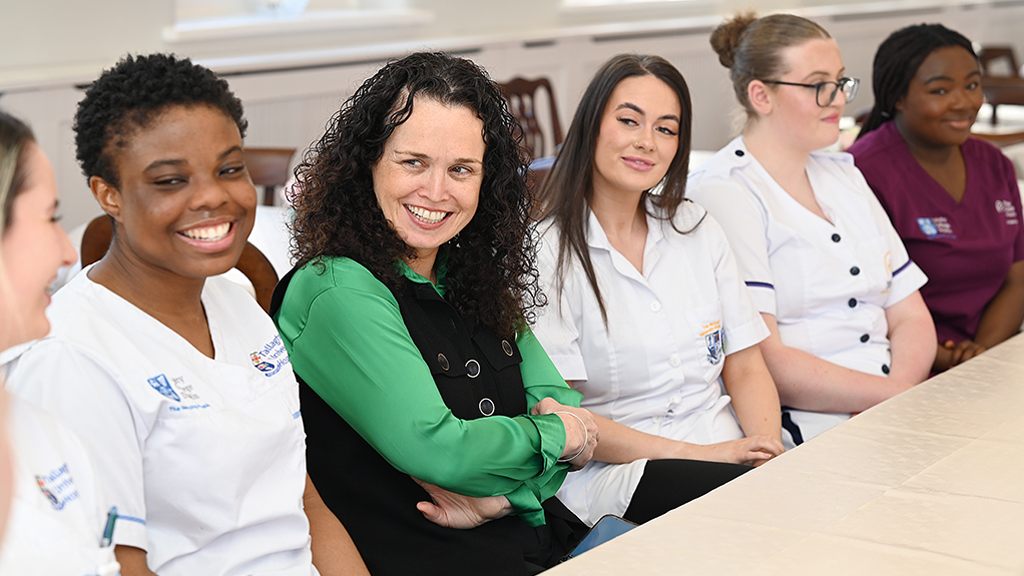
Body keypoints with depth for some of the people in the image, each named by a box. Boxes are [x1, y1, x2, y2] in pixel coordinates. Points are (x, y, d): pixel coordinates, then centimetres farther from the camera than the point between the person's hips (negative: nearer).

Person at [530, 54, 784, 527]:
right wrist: (692, 452, -16)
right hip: (611, 471, -5)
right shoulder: (546, 253, -4)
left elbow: (745, 368, 13)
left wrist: (769, 448, -8)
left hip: (726, 448, 6)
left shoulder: (698, 230, 15)